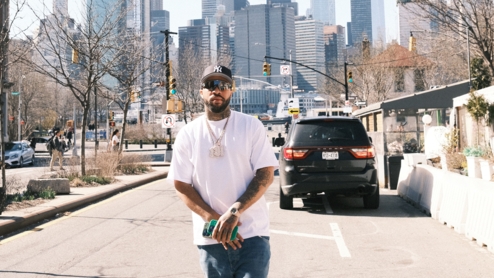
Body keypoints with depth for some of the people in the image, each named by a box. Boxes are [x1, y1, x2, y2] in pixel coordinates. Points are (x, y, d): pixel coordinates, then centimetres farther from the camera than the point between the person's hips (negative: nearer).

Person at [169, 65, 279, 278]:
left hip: (252, 234, -2)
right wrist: (215, 219, -11)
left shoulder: (252, 126, 0)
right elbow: (181, 186, 1)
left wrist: (234, 212, -17)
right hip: (210, 237, 2)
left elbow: (265, 175, -6)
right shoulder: (187, 134, 4)